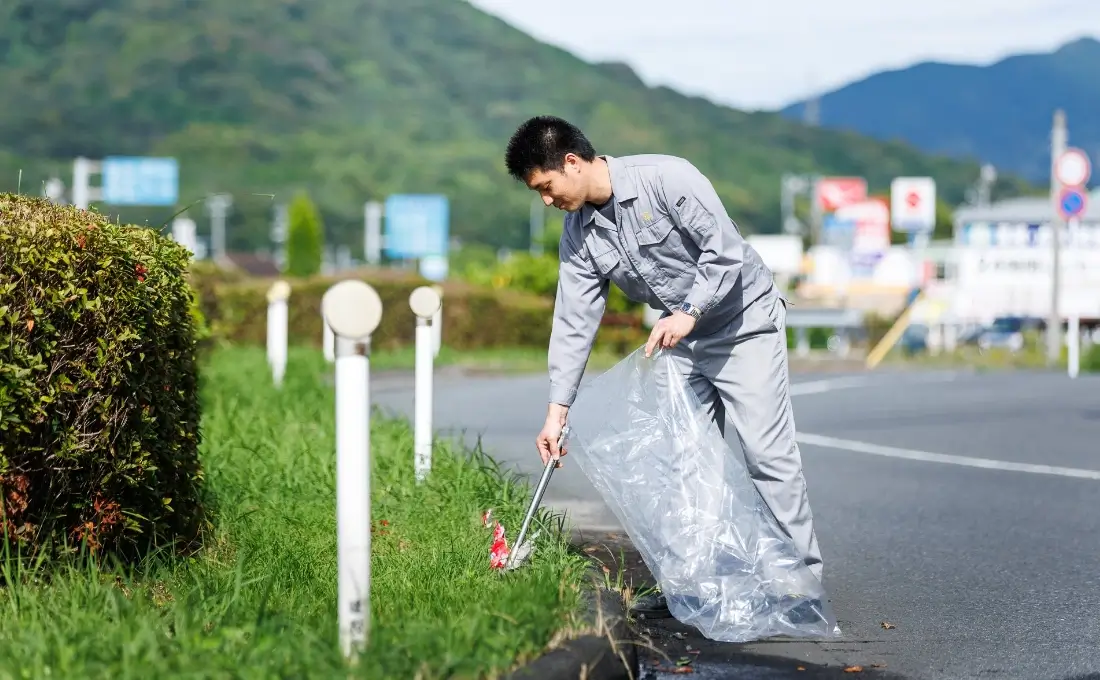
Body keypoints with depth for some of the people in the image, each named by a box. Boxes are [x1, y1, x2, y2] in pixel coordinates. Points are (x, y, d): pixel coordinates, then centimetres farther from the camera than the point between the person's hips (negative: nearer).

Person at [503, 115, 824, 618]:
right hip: (683, 340, 7)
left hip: (743, 322, -7)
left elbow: (726, 250, -23)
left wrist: (688, 312, -31)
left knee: (768, 452, -11)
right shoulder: (578, 234, -2)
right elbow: (573, 323, -1)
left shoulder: (666, 178, -23)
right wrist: (556, 412, -6)